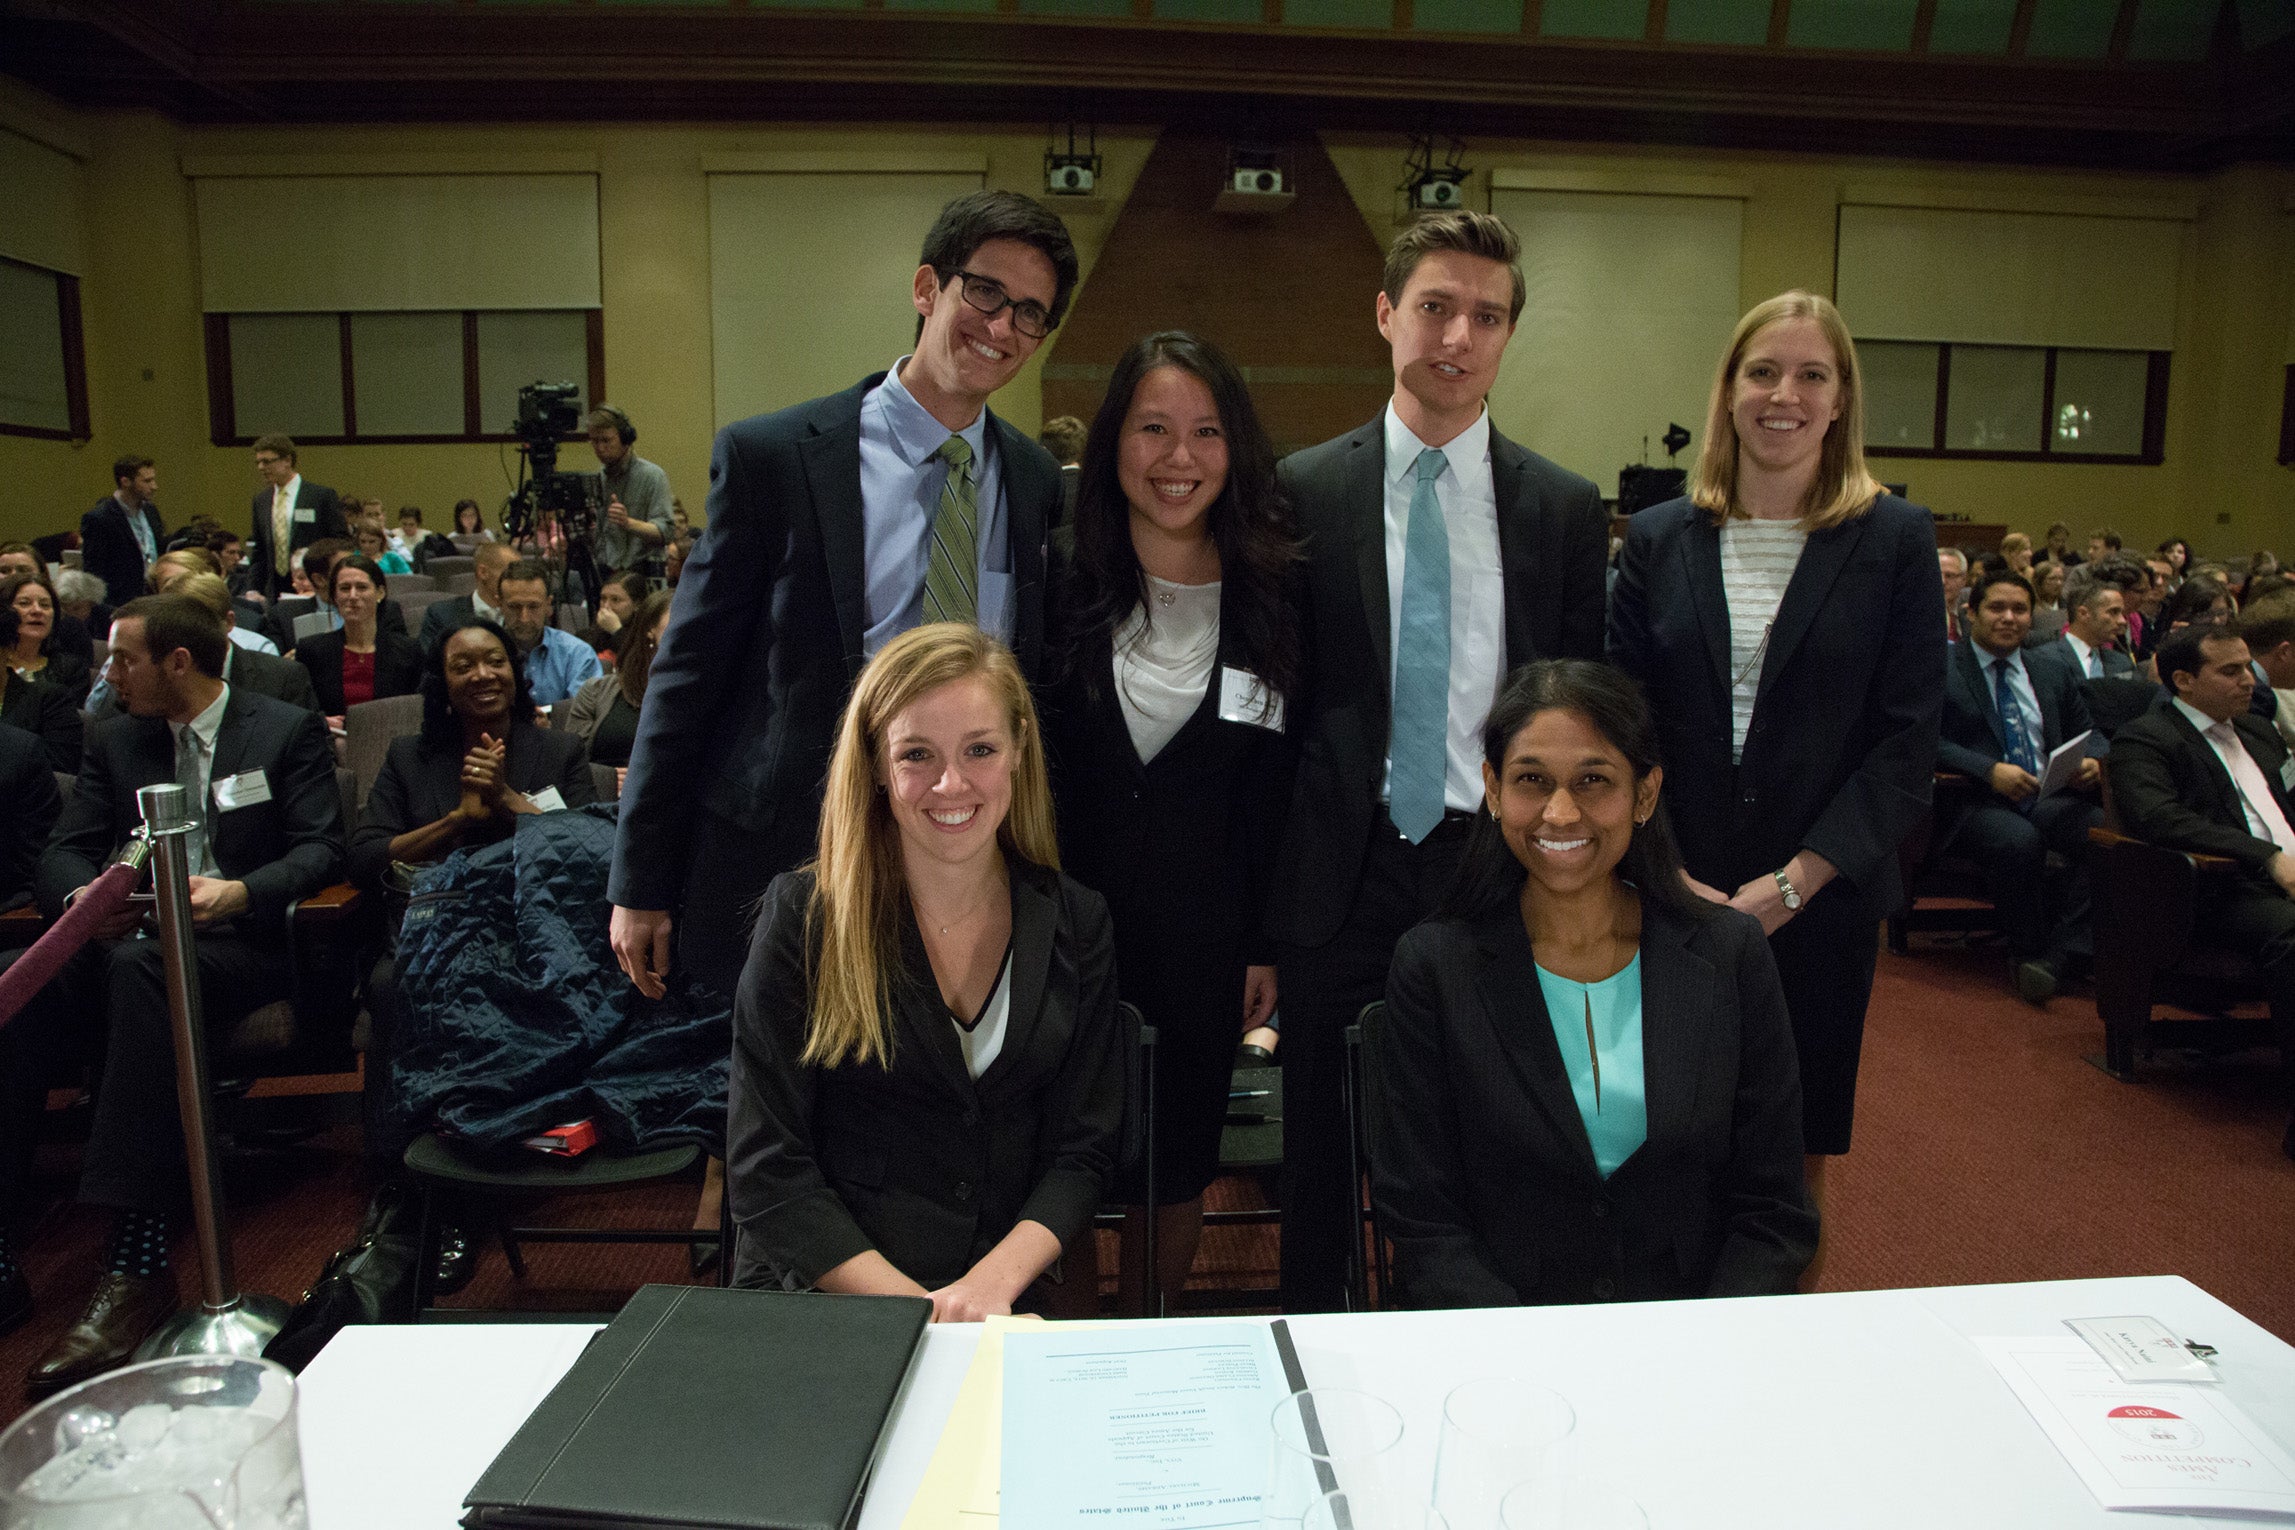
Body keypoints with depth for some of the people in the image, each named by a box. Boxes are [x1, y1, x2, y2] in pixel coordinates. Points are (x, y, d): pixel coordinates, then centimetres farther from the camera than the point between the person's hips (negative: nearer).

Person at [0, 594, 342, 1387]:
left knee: (139, 967, -37)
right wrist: (83, 896, -13)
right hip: (128, 940, 5)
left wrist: (237, 892, -23)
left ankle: (137, 1260, -41)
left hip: (243, 943, -5)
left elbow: (320, 850, -4)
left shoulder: (287, 731, 6)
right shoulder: (114, 740, 20)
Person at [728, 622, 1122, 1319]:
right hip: (819, 1297, -2)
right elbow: (767, 1170, -6)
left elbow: (1082, 1151, 3)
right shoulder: (804, 916, -5)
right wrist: (912, 1310, -16)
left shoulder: (1077, 924, 2)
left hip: (1006, 1307, 2)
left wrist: (992, 1283, -14)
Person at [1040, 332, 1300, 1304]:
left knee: (1180, 1167, 16)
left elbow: (1280, 795, 2)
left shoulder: (1274, 598, 0)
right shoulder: (1058, 581, -3)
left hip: (1202, 936, 1)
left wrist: (1267, 947, 1)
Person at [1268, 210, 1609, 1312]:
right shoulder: (1301, 492, 1)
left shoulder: (1565, 509, 5)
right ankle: (1311, 1335, 34)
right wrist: (1262, 889, 0)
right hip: (1344, 869, -1)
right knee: (1321, 1140, 12)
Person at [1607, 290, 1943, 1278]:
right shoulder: (1659, 540, 5)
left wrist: (1794, 880, -12)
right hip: (1674, 900, 1)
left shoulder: (1895, 541, 1)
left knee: (1800, 1149, 9)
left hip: (1821, 897, -1)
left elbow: (1908, 739, -4)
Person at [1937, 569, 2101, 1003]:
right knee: (2019, 839, -36)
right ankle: (2030, 949, -15)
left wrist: (2090, 763, 0)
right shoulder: (1940, 670, 3)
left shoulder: (2055, 672, 21)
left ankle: (2063, 952, -22)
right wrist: (1990, 770, -20)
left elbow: (2085, 736, 24)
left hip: (2051, 798, 5)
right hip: (1976, 800, -5)